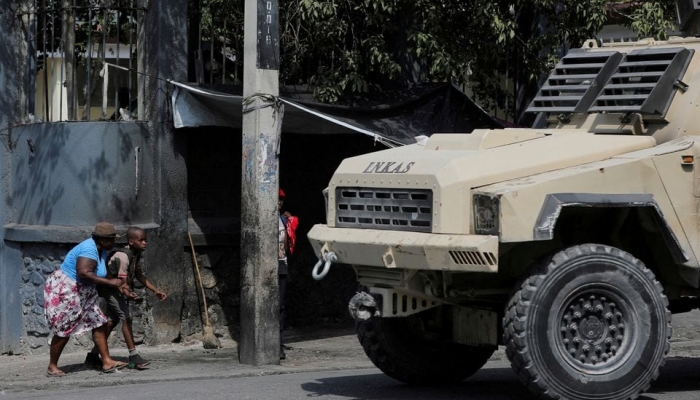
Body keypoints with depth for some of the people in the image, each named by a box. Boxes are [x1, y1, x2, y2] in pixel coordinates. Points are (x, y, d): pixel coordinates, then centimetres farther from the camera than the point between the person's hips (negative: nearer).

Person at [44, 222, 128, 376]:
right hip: (63, 292, -10)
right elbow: (84, 273, -39)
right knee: (63, 332, -2)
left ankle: (107, 362, 4)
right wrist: (109, 282, -35)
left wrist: (118, 285, 3)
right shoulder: (89, 250, -27)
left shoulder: (102, 250, 4)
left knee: (100, 324, 3)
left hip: (84, 293, 10)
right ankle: (52, 367, 11)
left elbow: (101, 274, 15)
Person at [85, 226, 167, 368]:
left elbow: (140, 276, 10)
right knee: (126, 317, -18)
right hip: (111, 288, -10)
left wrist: (156, 291, 7)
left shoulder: (136, 254, -3)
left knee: (112, 320, 15)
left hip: (119, 289, 10)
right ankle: (133, 356, -20)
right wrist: (128, 294, -56)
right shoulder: (123, 256, -30)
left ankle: (93, 355, 25)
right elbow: (122, 282, -36)